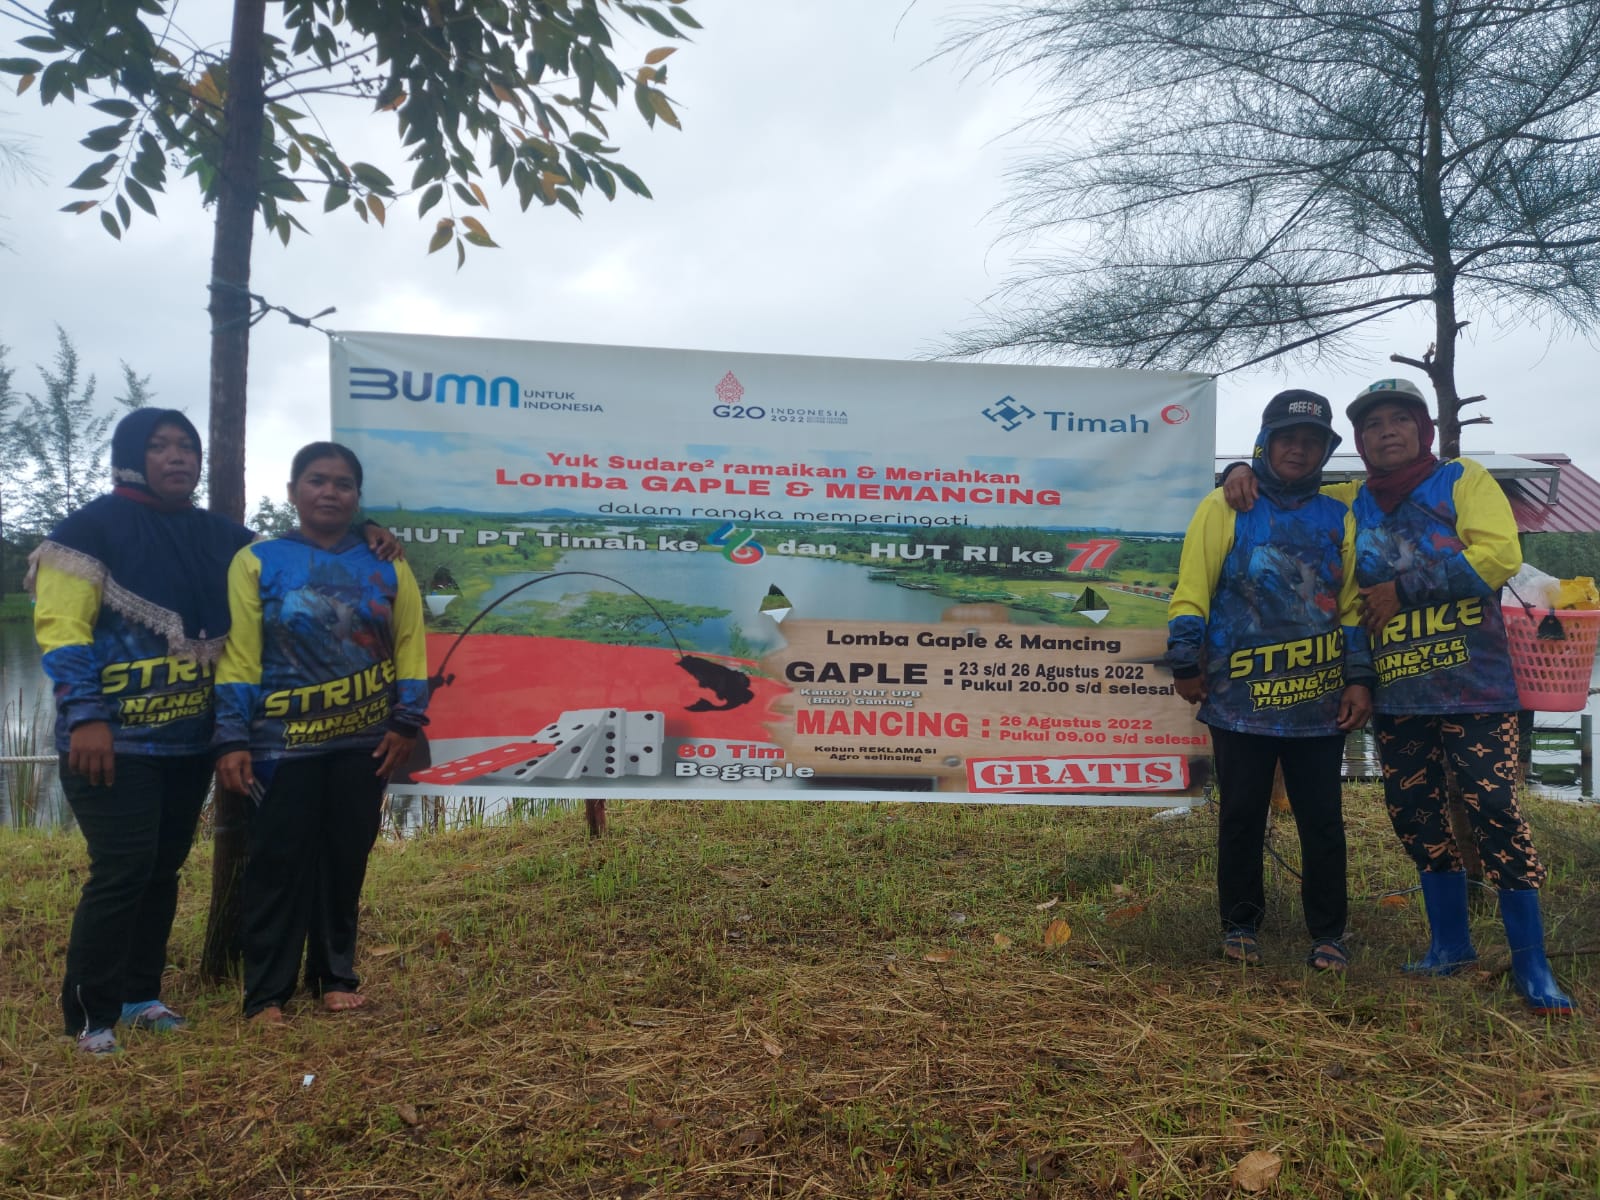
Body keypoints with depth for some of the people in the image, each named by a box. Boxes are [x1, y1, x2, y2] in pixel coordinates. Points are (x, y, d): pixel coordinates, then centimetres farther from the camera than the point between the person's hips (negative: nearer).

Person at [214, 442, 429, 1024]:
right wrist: (232, 738, -10)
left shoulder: (386, 566, 6)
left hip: (362, 742, 2)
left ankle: (335, 976, 23)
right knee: (279, 863, 0)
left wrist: (406, 720, -2)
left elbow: (410, 646, 6)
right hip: (284, 743, -2)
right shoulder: (257, 562, 0)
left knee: (347, 858, 9)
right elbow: (238, 656, -4)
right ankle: (267, 992, 10)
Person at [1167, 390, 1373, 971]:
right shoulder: (1225, 508, 1)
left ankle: (1327, 933, 21)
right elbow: (1192, 588, -3)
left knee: (1322, 821, 8)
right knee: (1241, 817, 7)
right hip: (1240, 700, -2)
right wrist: (1186, 664, -7)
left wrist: (1359, 679, 5)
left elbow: (1353, 606, 11)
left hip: (1320, 702, 3)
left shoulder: (1339, 520, 11)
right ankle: (1240, 924, 21)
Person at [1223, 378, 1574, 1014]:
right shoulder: (1349, 503, 12)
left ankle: (1532, 966, 4)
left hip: (1473, 685, -4)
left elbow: (1500, 554, -14)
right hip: (1395, 693, 5)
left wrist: (1405, 587, -14)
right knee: (1414, 815, 9)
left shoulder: (1464, 481, 0)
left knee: (1494, 810, -8)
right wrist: (1243, 475, 1)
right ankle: (1450, 941, 26)